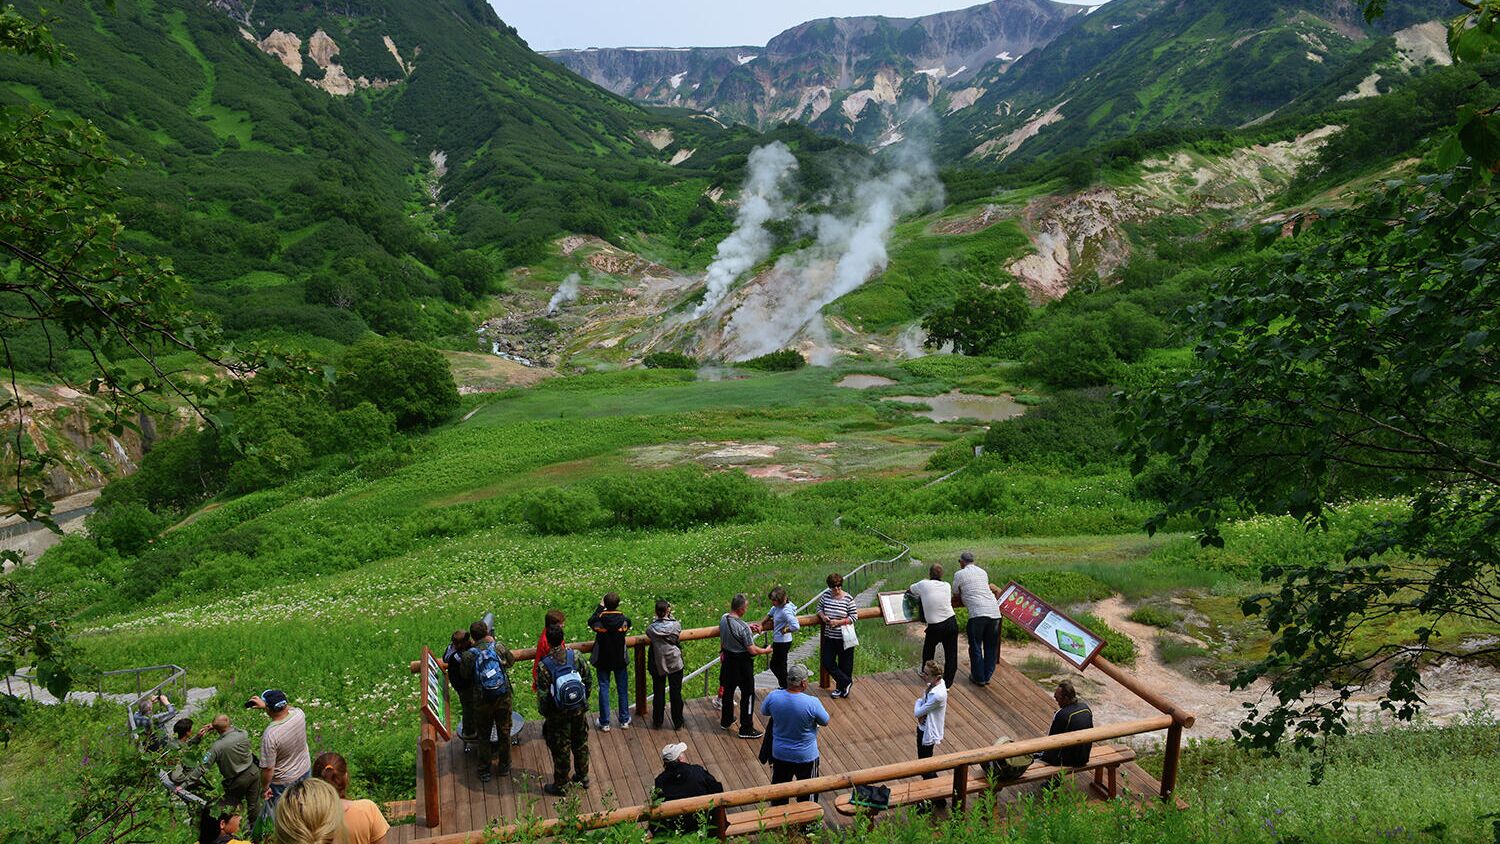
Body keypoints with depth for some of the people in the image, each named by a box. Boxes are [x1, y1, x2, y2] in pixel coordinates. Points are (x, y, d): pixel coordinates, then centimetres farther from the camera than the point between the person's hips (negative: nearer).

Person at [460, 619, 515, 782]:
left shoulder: (469, 655, -14)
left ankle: (484, 771, 26)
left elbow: (464, 676, 2)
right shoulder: (499, 648, -10)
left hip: (482, 701, -1)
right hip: (503, 698, 1)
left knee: (483, 735, 17)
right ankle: (505, 767, 32)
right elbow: (510, 661, 10)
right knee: (504, 732, 18)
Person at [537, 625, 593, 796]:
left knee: (560, 749, 13)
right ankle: (583, 776, 38)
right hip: (579, 710, 4)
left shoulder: (544, 665, -22)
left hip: (558, 714, -3)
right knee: (581, 743, 22)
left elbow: (542, 694, -17)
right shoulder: (575, 656, -11)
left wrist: (544, 713, 0)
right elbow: (588, 679, -2)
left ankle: (560, 785, 28)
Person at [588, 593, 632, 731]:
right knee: (622, 689, 14)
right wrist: (617, 612, 11)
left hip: (603, 660, 0)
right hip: (620, 660, 1)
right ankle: (624, 720, 24)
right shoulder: (624, 620, -18)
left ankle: (604, 723, 17)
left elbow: (590, 622, 4)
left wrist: (600, 607, 8)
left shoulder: (599, 620, -19)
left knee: (603, 689, 11)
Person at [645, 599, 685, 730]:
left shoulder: (651, 628, -15)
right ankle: (678, 723, 21)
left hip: (658, 665, 1)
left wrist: (658, 618, 2)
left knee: (658, 694, 15)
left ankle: (657, 722, 27)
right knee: (676, 694, 11)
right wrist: (670, 615, 6)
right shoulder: (675, 624, -16)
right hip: (675, 664, 0)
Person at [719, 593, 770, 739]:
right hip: (742, 663, -8)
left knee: (728, 690, 23)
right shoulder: (743, 627, -29)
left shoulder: (723, 618, -7)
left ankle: (726, 720, 40)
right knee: (748, 694, 7)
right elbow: (752, 650, -23)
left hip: (728, 660, 8)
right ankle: (746, 729, 14)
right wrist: (766, 650, -5)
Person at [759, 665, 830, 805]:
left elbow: (763, 712, 3)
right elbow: (825, 722, -10)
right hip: (805, 757, -3)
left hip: (779, 754, 3)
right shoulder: (812, 703, -28)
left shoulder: (773, 697, -19)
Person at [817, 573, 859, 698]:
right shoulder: (826, 595, -2)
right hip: (829, 637, 4)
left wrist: (839, 622, -20)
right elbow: (819, 607, 13)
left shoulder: (848, 598, -14)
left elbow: (854, 617, -11)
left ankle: (841, 687, 29)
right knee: (827, 663, 5)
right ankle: (847, 682, 22)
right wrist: (822, 616, -9)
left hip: (844, 637, -4)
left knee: (844, 664, 9)